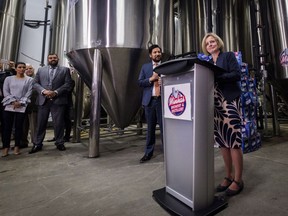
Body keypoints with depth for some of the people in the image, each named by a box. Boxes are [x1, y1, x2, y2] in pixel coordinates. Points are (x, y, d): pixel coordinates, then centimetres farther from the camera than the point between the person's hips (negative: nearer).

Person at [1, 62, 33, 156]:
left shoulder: (29, 79, 7)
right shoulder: (8, 78, 12)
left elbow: (29, 93, 0)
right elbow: (5, 92, 5)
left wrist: (20, 102, -10)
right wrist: (13, 101, -9)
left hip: (22, 107, -1)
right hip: (9, 105, 1)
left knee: (19, 127, 1)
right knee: (7, 127, 0)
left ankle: (17, 147, 10)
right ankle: (6, 148, 7)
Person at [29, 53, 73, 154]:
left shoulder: (65, 70, 8)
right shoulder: (41, 70, 16)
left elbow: (68, 84, -2)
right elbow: (35, 83, 10)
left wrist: (56, 92, -11)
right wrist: (43, 91, -9)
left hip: (58, 100, -2)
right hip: (43, 100, 3)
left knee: (58, 123, 2)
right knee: (41, 123, 7)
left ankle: (59, 143, 13)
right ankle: (37, 144, 18)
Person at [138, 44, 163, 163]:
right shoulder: (145, 67, 13)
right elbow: (139, 82, 4)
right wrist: (151, 78, -10)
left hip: (162, 100, -1)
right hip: (149, 100, 2)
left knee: (164, 126, 0)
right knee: (150, 127, 9)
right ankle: (148, 152, 19)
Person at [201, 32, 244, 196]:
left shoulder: (229, 55, 6)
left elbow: (237, 74, -8)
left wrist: (215, 76, -17)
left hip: (229, 102, -5)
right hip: (215, 104, 5)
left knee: (234, 141, -6)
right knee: (222, 142, 7)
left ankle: (238, 180, 7)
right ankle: (229, 176, 19)